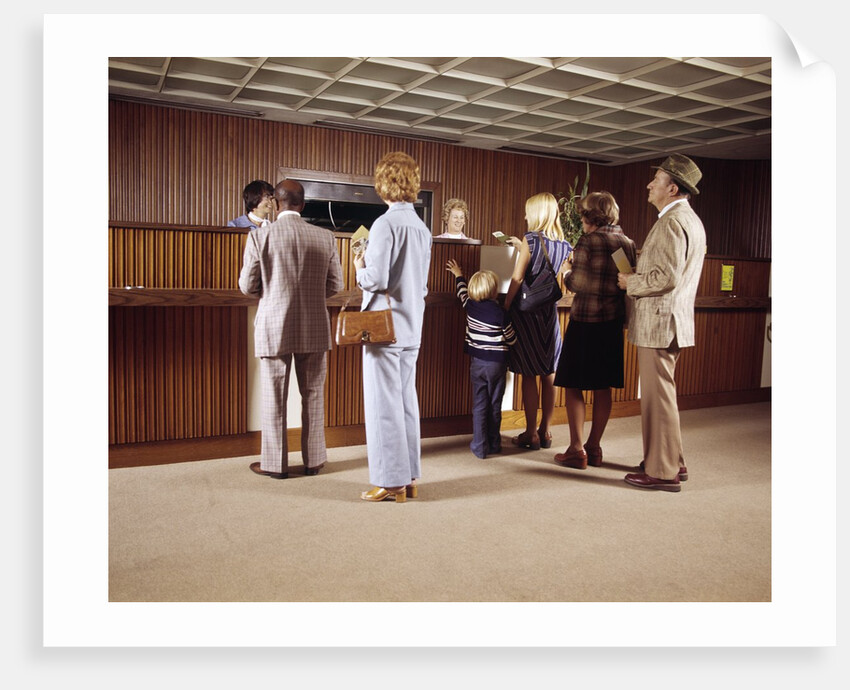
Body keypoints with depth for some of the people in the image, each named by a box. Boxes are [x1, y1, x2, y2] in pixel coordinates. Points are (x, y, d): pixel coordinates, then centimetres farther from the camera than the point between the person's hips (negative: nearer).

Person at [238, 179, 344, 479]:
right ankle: (313, 460, 21)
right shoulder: (325, 237, -1)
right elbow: (335, 284, 3)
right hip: (315, 328, 2)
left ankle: (275, 463, 17)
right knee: (313, 395, 12)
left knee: (274, 397, 8)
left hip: (274, 329, -2)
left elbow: (247, 285, -4)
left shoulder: (259, 235, -7)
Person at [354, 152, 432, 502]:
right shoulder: (422, 228, 11)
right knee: (406, 401, 13)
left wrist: (360, 268, 1)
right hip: (412, 328, 8)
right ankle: (409, 477, 21)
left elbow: (377, 280, -18)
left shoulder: (385, 224, -13)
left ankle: (391, 482, 6)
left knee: (384, 404, 0)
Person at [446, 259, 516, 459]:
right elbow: (511, 339, -3)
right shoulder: (500, 313, -14)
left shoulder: (471, 306, -3)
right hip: (497, 363, -2)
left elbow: (462, 291, 19)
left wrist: (458, 274, 38)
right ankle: (494, 444, 19)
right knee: (495, 406, 9)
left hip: (477, 362, 3)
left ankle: (480, 446, 5)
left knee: (479, 405, 6)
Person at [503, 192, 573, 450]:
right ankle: (545, 431, 20)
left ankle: (531, 434, 6)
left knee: (529, 376, 0)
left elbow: (517, 278, -14)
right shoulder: (564, 245, 6)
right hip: (549, 311, 6)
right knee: (549, 375, 11)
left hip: (526, 309, -5)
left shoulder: (531, 239, -10)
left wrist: (504, 307, -9)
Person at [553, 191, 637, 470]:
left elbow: (575, 284, -12)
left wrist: (568, 270, 8)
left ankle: (577, 450, 4)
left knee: (573, 385, 3)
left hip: (585, 321, -6)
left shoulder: (588, 241, -12)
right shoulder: (628, 243, 7)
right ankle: (594, 448, 20)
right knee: (603, 387, 12)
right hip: (614, 321, 7)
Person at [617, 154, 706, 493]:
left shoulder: (672, 222, -16)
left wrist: (630, 282, -10)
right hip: (670, 321, 11)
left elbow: (666, 277, -24)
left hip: (660, 322, -11)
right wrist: (637, 268, 14)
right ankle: (672, 462, 28)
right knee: (661, 394, 18)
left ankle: (663, 472, 5)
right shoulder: (690, 220, 18)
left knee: (658, 396, -3)